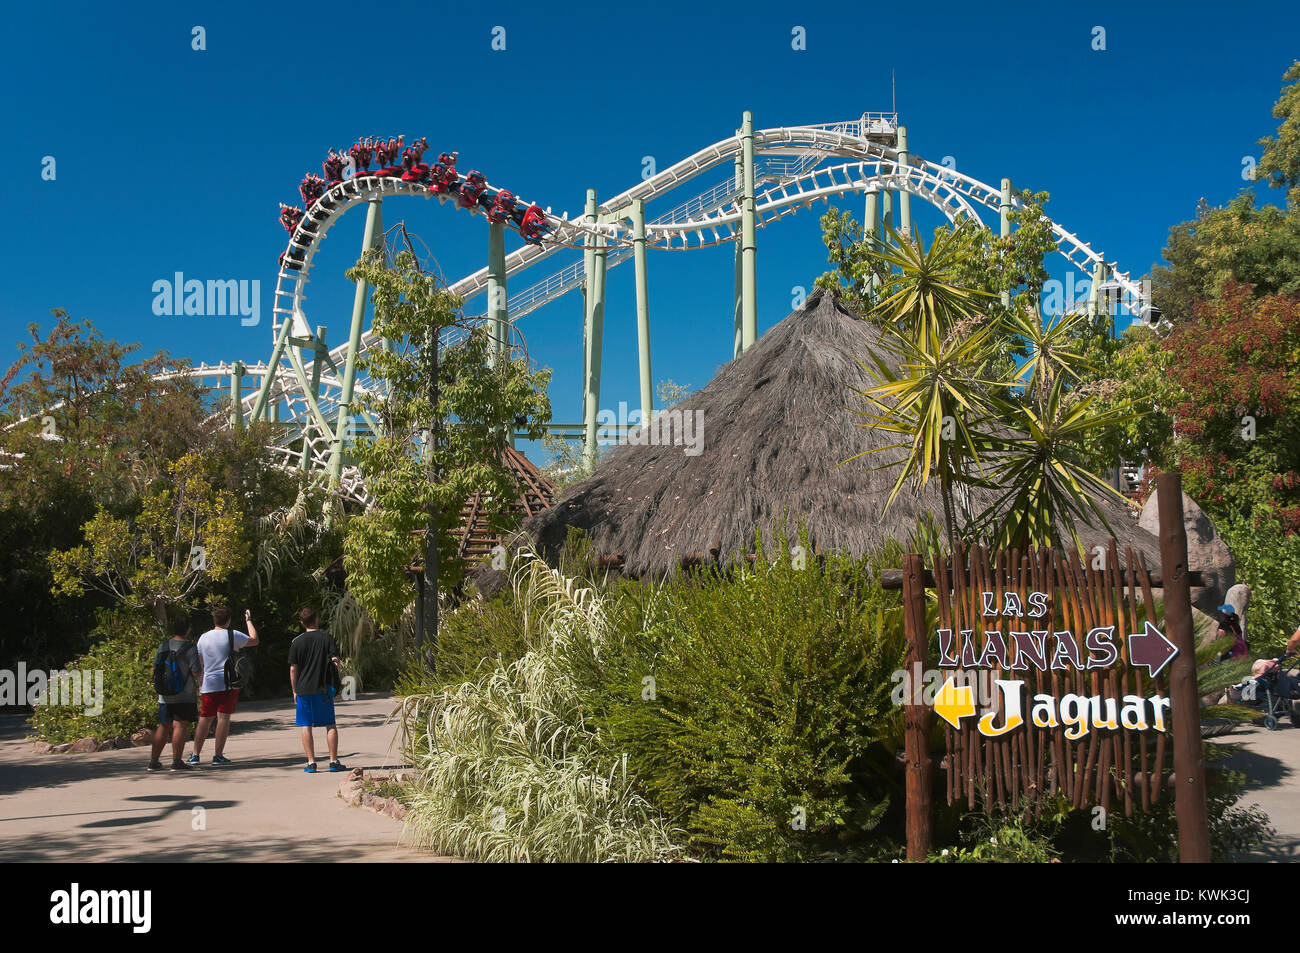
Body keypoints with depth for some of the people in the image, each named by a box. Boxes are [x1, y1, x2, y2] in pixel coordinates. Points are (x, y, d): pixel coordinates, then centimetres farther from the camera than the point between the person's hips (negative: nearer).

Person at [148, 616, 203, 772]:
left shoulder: (163, 646, 6)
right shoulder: (189, 648, -11)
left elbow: (154, 668, 13)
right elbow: (197, 673, -14)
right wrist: (201, 667, 7)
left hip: (164, 696, 6)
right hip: (185, 697, -6)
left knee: (163, 727, 13)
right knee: (180, 726, -4)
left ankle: (153, 761, 15)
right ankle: (176, 762, -4)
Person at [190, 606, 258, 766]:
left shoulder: (203, 637, 8)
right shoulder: (233, 635, -5)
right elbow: (254, 640, 9)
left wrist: (199, 685, 22)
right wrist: (248, 621, 21)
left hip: (208, 685, 4)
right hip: (228, 684, -4)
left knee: (204, 719, 10)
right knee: (223, 718, -4)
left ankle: (195, 755, 12)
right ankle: (218, 755, -6)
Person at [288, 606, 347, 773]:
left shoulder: (296, 642, 0)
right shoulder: (327, 637, -1)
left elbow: (293, 669, 0)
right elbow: (335, 660, -5)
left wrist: (295, 691, 9)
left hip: (303, 689, 0)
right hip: (324, 688, 0)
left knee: (305, 726, 6)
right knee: (330, 725, 7)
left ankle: (311, 763, 3)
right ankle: (334, 761, 5)